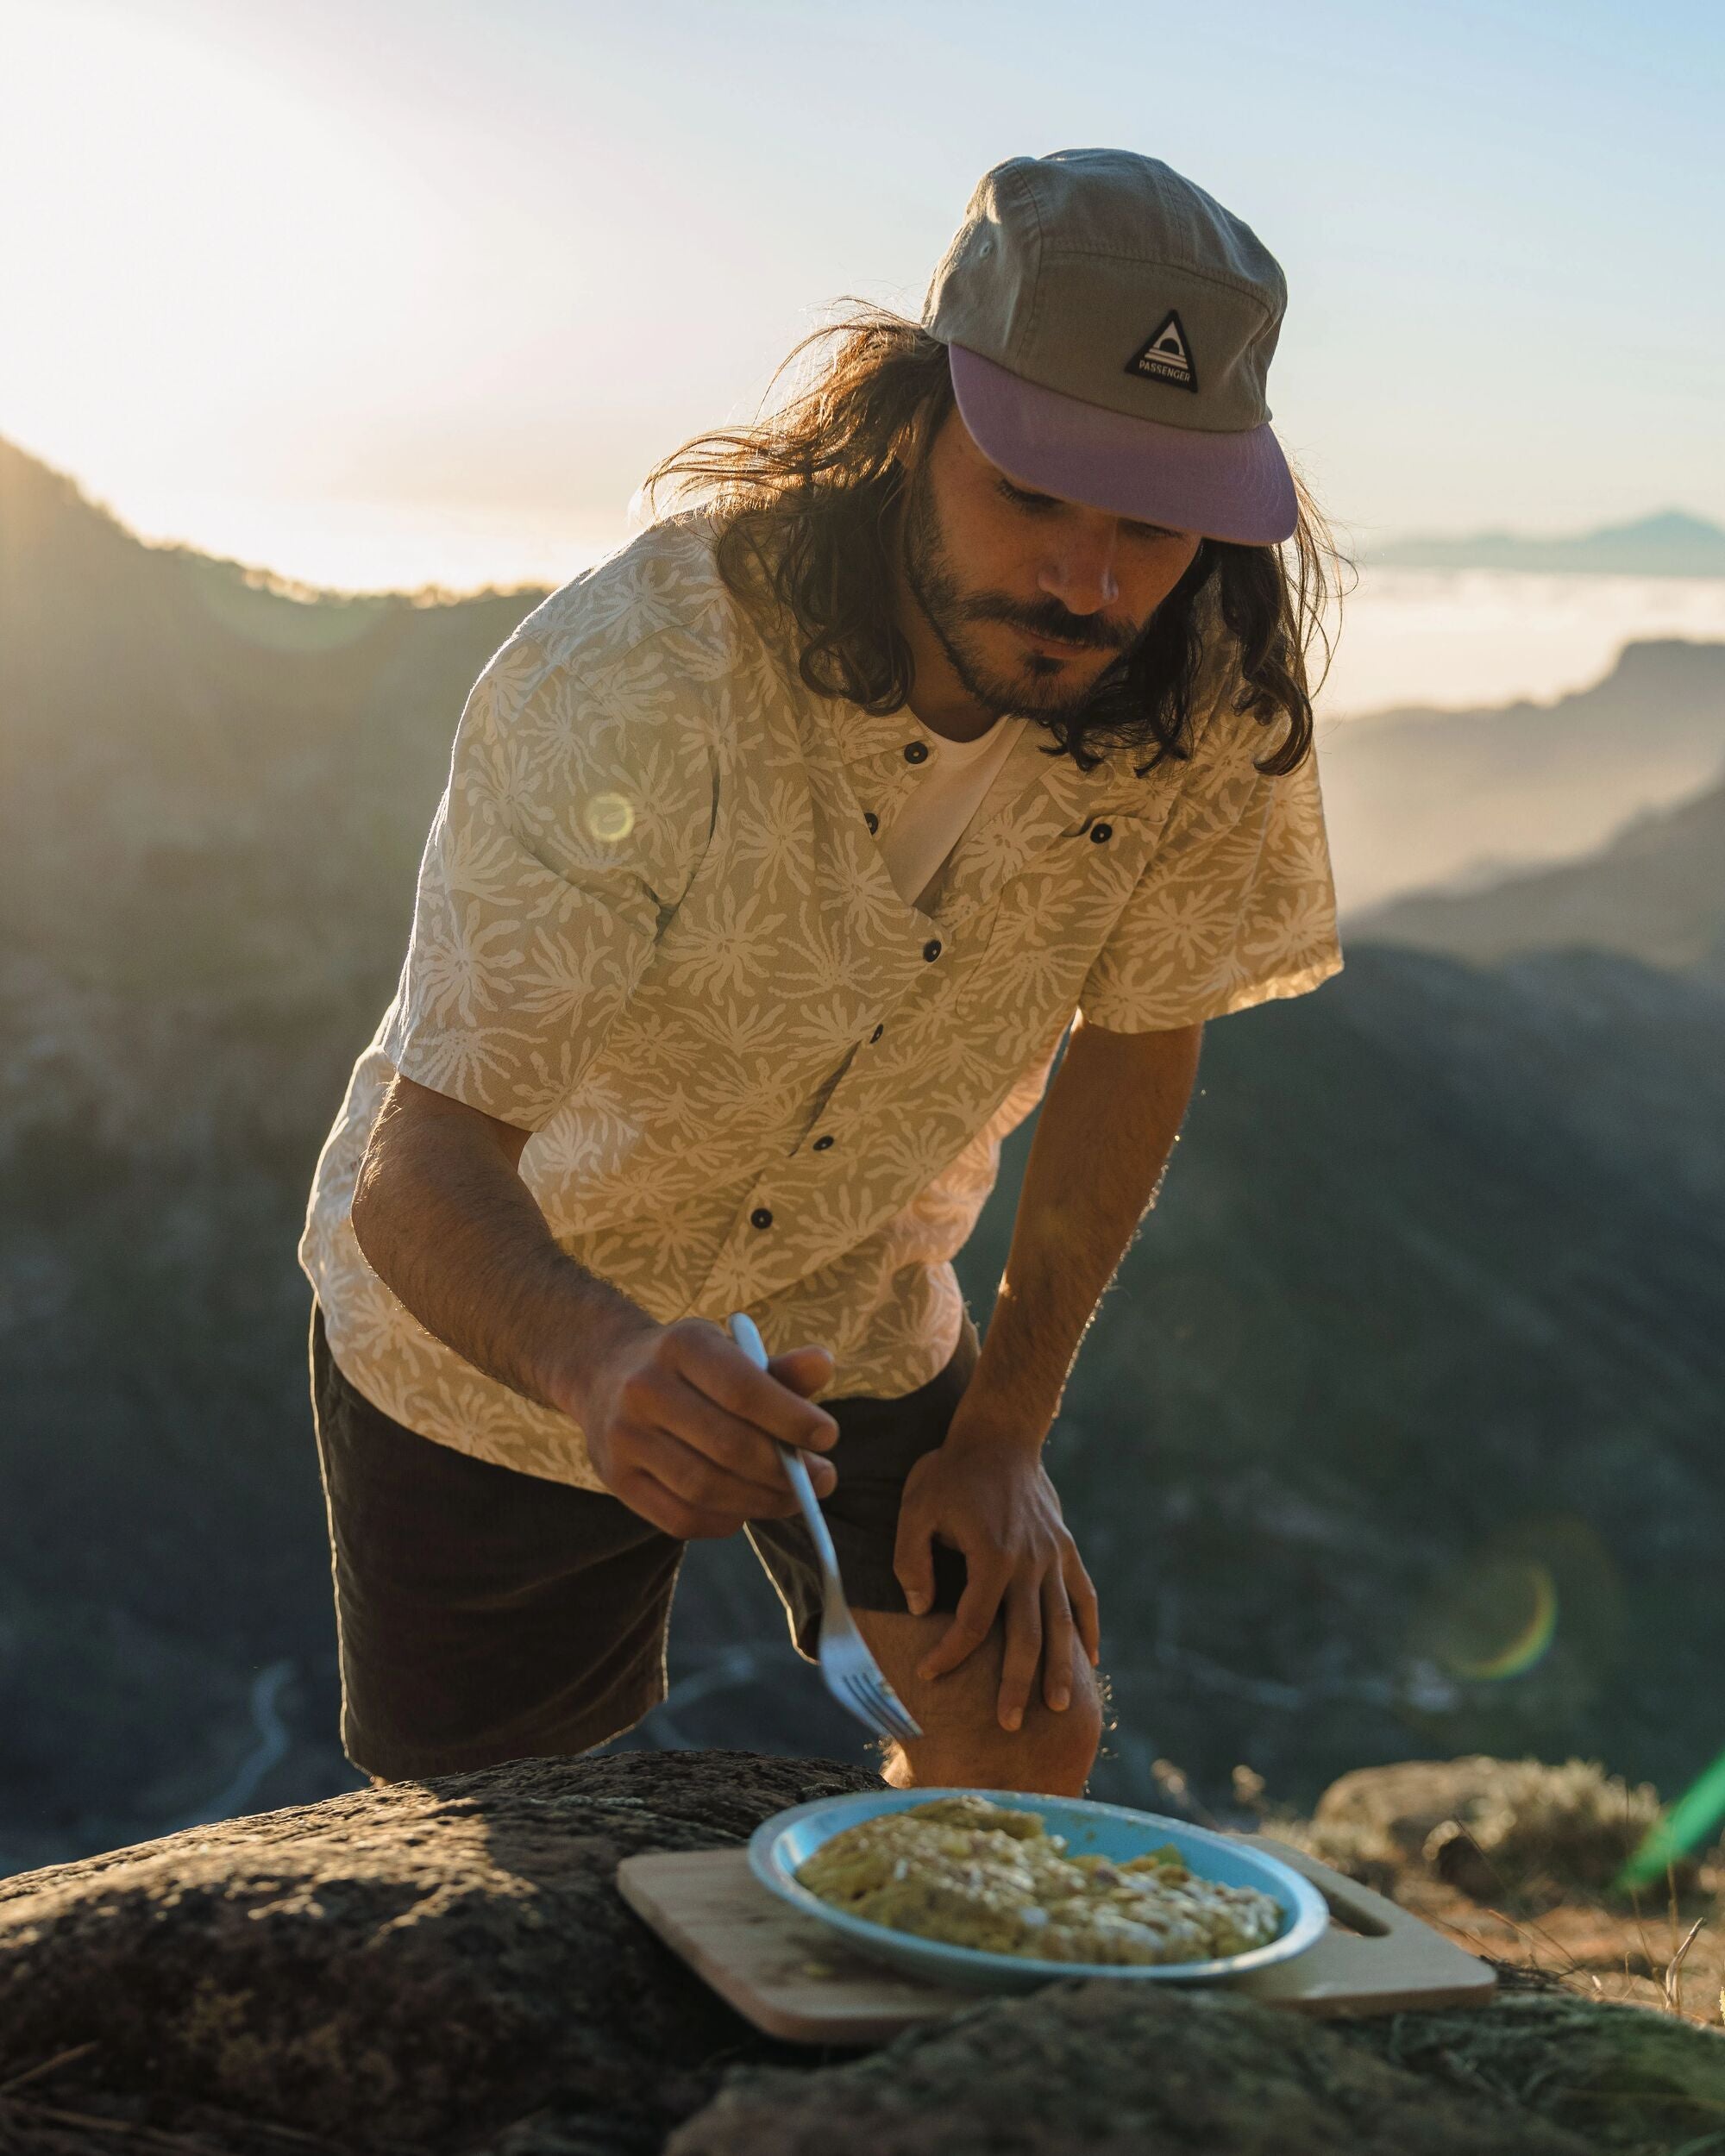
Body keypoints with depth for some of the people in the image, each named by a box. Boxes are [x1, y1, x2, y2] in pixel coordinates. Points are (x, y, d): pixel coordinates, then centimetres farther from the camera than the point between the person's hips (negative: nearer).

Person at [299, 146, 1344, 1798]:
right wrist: (598, 1363, -58)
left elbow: (1136, 1035, -6)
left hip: (855, 1315, 3)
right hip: (506, 1329, -3)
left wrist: (1005, 1427, -7)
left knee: (1028, 1726, -5)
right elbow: (420, 1169, -36)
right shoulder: (627, 679, -34)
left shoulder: (1213, 698, -22)